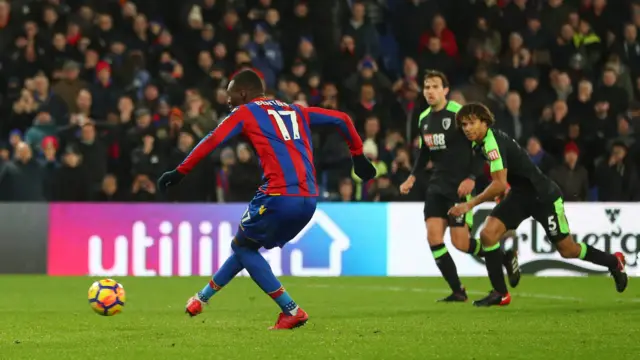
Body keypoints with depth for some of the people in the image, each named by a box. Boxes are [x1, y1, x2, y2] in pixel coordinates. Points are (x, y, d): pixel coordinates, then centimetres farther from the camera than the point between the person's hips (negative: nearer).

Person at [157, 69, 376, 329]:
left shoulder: (245, 113, 9)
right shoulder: (296, 111, 25)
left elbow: (212, 141, -2)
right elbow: (341, 119, 23)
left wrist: (180, 172, 1)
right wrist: (358, 155, 31)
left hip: (279, 196, -7)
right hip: (309, 200, 7)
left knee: (243, 247, 13)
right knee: (245, 244, 24)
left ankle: (292, 311, 3)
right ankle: (202, 298, 31)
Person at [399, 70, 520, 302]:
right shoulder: (424, 119, 9)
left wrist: (472, 178, -22)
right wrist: (412, 177, 10)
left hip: (460, 186, -6)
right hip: (437, 185, 6)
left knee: (460, 242, -9)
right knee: (433, 237, -8)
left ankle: (506, 257, 18)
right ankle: (458, 292, 1)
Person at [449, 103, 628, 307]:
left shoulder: (493, 142, -28)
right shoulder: (479, 144, 2)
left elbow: (499, 184, -34)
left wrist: (471, 204, -33)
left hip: (543, 196, -8)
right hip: (520, 194, 8)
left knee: (567, 250, 5)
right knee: (488, 233, -13)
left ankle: (614, 262, 31)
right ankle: (500, 293, -5)